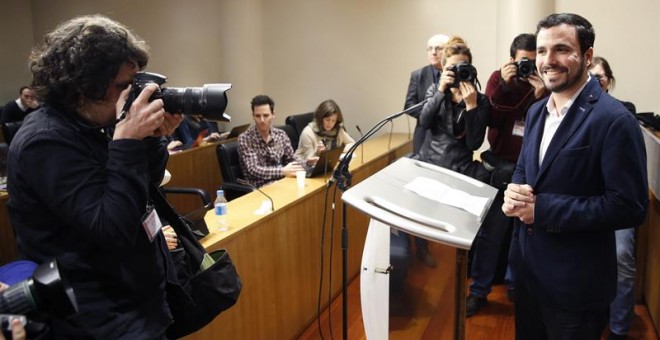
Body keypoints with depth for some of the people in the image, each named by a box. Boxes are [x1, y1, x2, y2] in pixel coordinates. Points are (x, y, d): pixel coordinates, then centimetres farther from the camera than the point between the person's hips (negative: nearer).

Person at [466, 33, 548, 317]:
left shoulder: (547, 84, -4)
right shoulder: (499, 78, -1)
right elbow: (489, 119, -12)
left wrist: (541, 96, -24)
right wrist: (503, 86, -22)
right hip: (503, 166, 0)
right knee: (490, 231, 3)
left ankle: (516, 283, 32)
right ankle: (479, 290, 16)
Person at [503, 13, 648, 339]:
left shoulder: (614, 119, -19)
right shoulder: (537, 111, 6)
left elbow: (630, 206, -21)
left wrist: (544, 208, -24)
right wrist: (514, 191, -9)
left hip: (575, 280, -7)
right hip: (527, 265, 7)